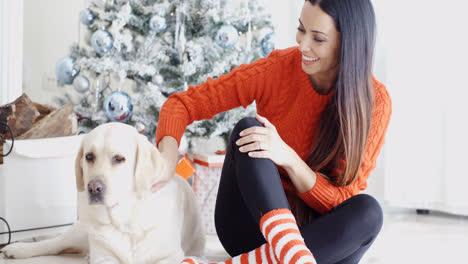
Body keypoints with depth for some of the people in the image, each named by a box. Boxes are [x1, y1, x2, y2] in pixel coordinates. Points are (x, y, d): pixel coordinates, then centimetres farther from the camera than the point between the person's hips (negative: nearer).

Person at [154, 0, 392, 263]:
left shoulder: (375, 102, -12)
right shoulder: (279, 68, -10)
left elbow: (342, 202, -15)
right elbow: (184, 103, -9)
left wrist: (288, 157, -32)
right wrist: (167, 157, -31)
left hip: (314, 234, 0)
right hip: (254, 223, 1)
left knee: (368, 210, -32)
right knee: (247, 128, -25)